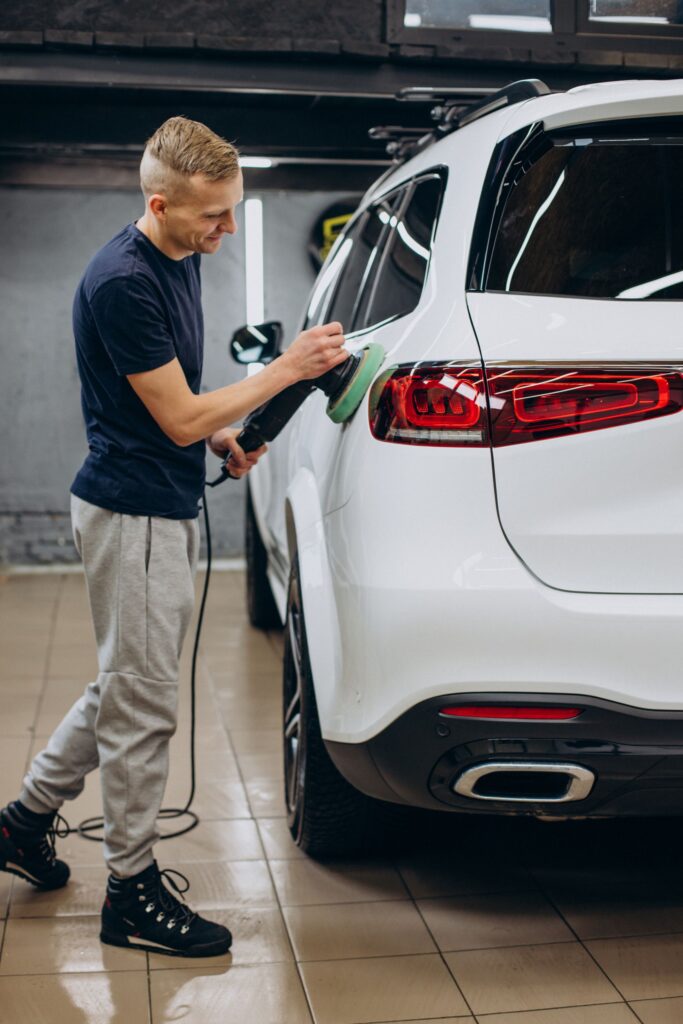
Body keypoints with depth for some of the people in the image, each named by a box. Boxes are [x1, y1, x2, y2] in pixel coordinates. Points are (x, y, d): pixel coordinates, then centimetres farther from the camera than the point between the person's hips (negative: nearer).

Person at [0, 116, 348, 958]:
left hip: (164, 508, 10)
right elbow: (178, 419, -20)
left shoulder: (182, 261, 8)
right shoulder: (121, 281, -22)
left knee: (130, 689, 19)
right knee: (141, 706, 1)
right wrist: (288, 368, -16)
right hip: (131, 514, -9)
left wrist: (220, 433, 5)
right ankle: (132, 893, 16)